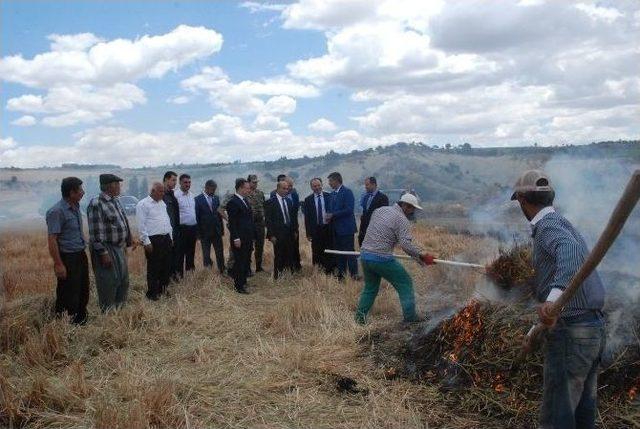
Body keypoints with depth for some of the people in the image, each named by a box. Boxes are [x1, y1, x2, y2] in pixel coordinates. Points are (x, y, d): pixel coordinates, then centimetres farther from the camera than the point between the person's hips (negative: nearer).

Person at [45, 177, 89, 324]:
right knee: (69, 297, 2)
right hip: (68, 258, -9)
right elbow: (52, 240, -20)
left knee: (83, 293, 19)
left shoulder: (75, 207, 8)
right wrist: (58, 264, -21)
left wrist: (83, 252, 17)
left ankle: (82, 322, 35)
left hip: (81, 255, 9)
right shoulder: (57, 211, -18)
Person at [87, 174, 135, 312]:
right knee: (109, 285, 2)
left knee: (123, 282, 18)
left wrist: (129, 239, 18)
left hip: (120, 248, 9)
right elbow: (96, 233, -21)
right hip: (107, 250, -9)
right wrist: (103, 253, -22)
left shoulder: (116, 201, 10)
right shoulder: (96, 204, -18)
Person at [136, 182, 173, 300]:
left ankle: (163, 289, 26)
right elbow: (141, 225, -12)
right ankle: (152, 293, 12)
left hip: (166, 239, 7)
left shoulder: (162, 203, 15)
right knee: (153, 268, 1)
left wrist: (170, 237, 16)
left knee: (166, 266, 12)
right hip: (153, 240, -7)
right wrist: (146, 242, -15)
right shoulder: (143, 204, -8)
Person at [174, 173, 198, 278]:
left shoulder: (192, 195, 10)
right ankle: (179, 273, 9)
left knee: (191, 252, 16)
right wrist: (176, 229, -13)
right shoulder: (176, 195, -12)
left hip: (193, 227, 7)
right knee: (180, 253, 1)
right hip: (182, 228, -6)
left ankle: (190, 270, 28)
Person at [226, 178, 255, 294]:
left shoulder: (245, 200, 14)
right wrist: (236, 238, -20)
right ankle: (238, 287, 6)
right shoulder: (233, 202, -14)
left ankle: (243, 283, 27)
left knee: (246, 262, 15)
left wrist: (252, 235, 15)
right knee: (239, 262, -2)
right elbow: (232, 222, -17)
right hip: (240, 239, -9)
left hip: (248, 238, 9)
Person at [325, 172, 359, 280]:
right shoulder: (333, 194, 15)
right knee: (339, 252, 11)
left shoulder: (347, 192, -10)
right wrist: (329, 216, -1)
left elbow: (349, 210, -19)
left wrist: (333, 215, -16)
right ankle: (341, 274, 17)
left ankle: (354, 274, 0)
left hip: (346, 227, -8)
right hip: (336, 228, 8)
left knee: (349, 251, -5)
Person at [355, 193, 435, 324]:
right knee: (405, 284, 7)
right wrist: (422, 255, -17)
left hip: (364, 255, 7)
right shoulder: (402, 220, -9)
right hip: (382, 259, -7)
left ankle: (359, 317, 19)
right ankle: (410, 316, 8)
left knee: (370, 287, 22)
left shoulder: (379, 210, 14)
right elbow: (406, 244, -20)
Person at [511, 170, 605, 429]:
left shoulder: (548, 225, -12)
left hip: (570, 331, -10)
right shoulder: (562, 224, 18)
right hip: (594, 327, 10)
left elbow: (570, 250, -34)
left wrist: (554, 295, -48)